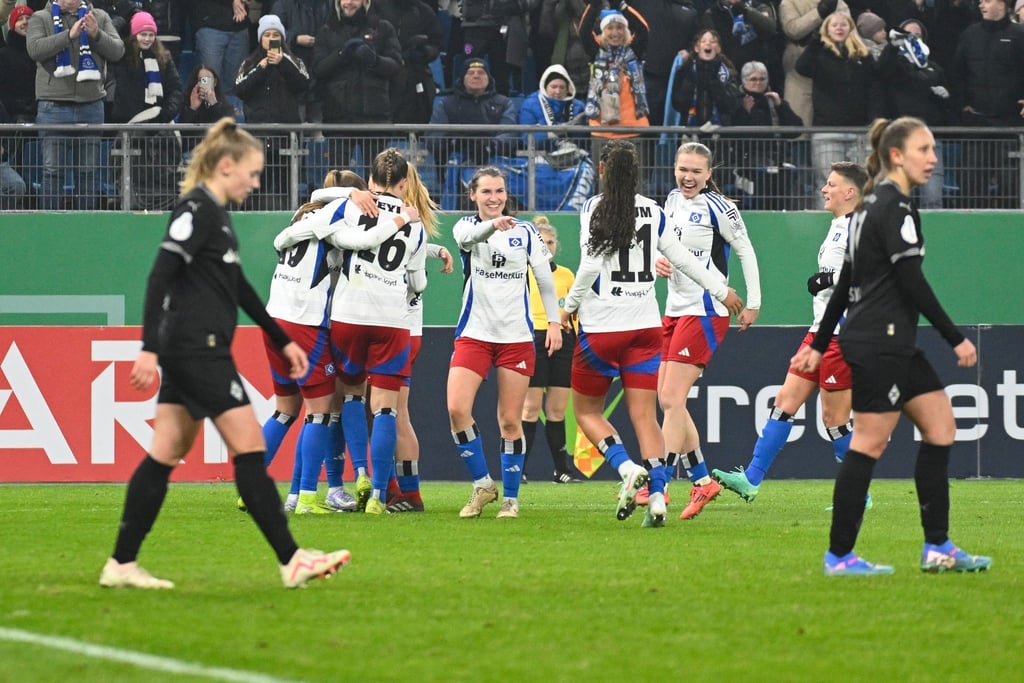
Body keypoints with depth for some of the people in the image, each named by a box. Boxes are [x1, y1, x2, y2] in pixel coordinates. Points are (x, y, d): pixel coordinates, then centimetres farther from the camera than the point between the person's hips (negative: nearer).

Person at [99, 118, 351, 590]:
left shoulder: (214, 213, 18)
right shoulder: (196, 210, -12)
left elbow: (238, 286, 27)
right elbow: (161, 275, -20)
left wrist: (283, 340, 31)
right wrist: (151, 348, -26)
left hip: (192, 352, 10)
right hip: (198, 350, -10)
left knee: (166, 454, 8)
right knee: (249, 447, -8)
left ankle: (121, 564, 8)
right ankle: (291, 561, -7)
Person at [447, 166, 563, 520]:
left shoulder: (525, 232, 6)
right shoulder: (466, 226, 2)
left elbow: (545, 279, 11)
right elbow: (469, 236, -24)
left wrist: (554, 322, 2)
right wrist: (494, 225, -45)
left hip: (517, 336, 0)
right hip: (474, 332, 0)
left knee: (510, 421, 0)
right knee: (457, 409, -16)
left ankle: (510, 497, 10)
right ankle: (483, 485, 0)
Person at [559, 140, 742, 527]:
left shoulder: (595, 208, -7)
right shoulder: (653, 211, 7)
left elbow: (590, 265, -15)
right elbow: (682, 258, 13)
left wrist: (571, 305, -1)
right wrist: (721, 291, 26)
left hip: (601, 327, -4)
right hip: (645, 325, 4)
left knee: (587, 410, 10)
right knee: (645, 416, 3)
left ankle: (627, 468, -13)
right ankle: (657, 496, -11)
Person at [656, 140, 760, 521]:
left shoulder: (717, 208, -10)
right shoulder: (672, 202, 11)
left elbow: (746, 252, -4)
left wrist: (753, 304, -5)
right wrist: (659, 263, 0)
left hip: (704, 313, -8)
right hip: (674, 310, 8)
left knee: (672, 400, -14)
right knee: (667, 400, 7)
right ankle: (702, 481, 15)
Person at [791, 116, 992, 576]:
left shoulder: (873, 206, 17)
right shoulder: (894, 206, -13)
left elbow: (845, 284, 19)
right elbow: (911, 281, -19)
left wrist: (819, 345, 21)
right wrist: (956, 339, -14)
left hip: (896, 347, 10)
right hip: (879, 344, -10)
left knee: (941, 426, 9)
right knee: (870, 442, -6)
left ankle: (937, 548, 9)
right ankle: (839, 555, -2)